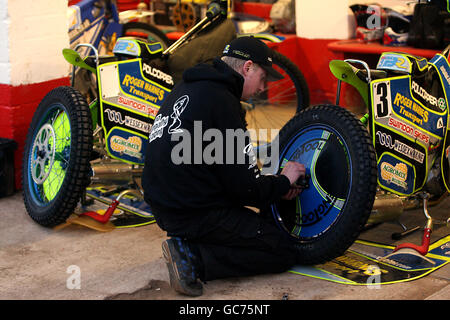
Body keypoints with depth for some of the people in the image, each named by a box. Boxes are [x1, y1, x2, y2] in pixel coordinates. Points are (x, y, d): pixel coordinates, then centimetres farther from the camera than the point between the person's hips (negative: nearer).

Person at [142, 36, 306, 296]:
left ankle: (188, 246, 8)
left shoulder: (187, 89, 12)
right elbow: (247, 189, -17)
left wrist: (273, 183, 16)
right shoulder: (221, 101, -18)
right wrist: (283, 182, 3)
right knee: (284, 254, -1)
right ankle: (194, 257, -11)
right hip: (198, 213, -10)